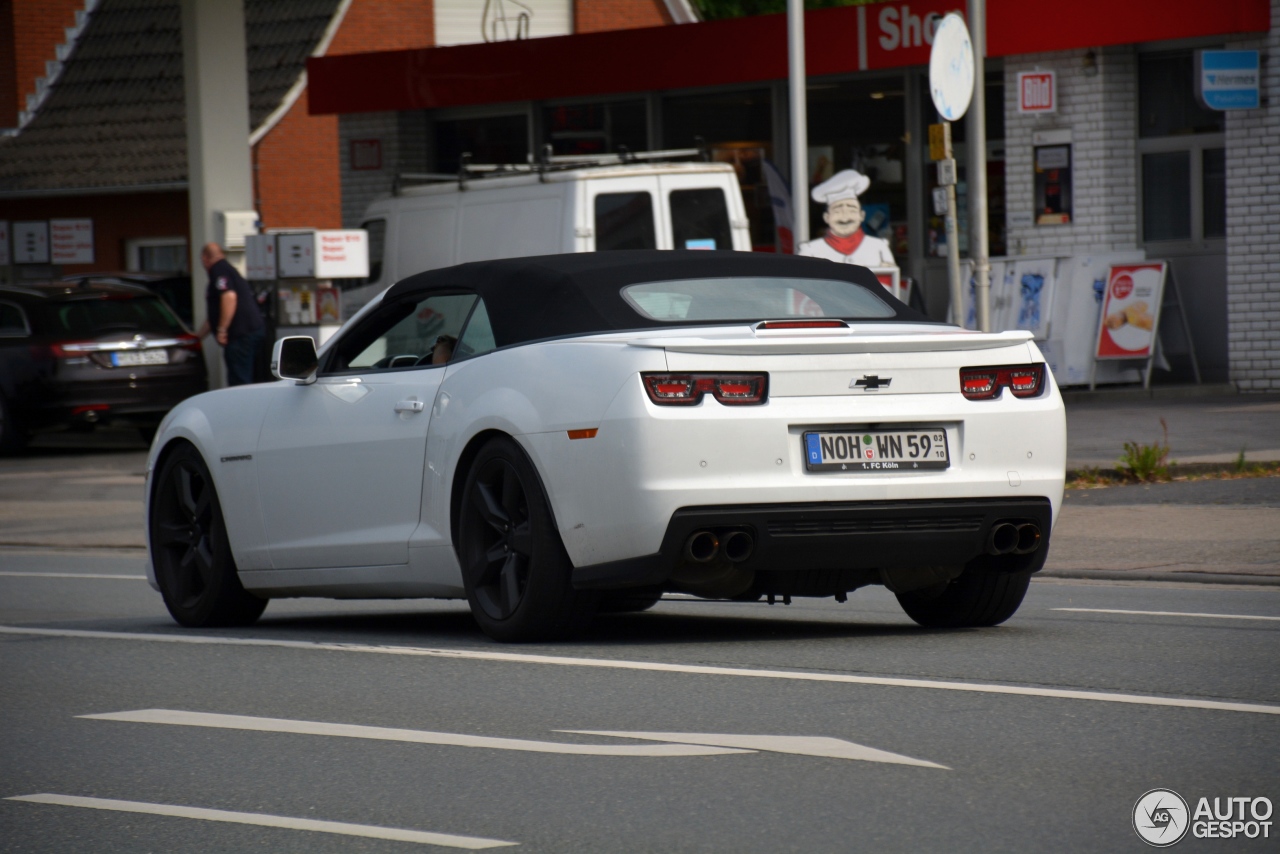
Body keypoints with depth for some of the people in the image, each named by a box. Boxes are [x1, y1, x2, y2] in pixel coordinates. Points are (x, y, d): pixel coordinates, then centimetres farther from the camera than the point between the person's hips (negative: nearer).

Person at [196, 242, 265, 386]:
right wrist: (198, 336, 41)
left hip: (241, 333, -10)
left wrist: (222, 330, -21)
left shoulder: (219, 270, -5)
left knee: (239, 381, -12)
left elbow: (230, 297, -22)